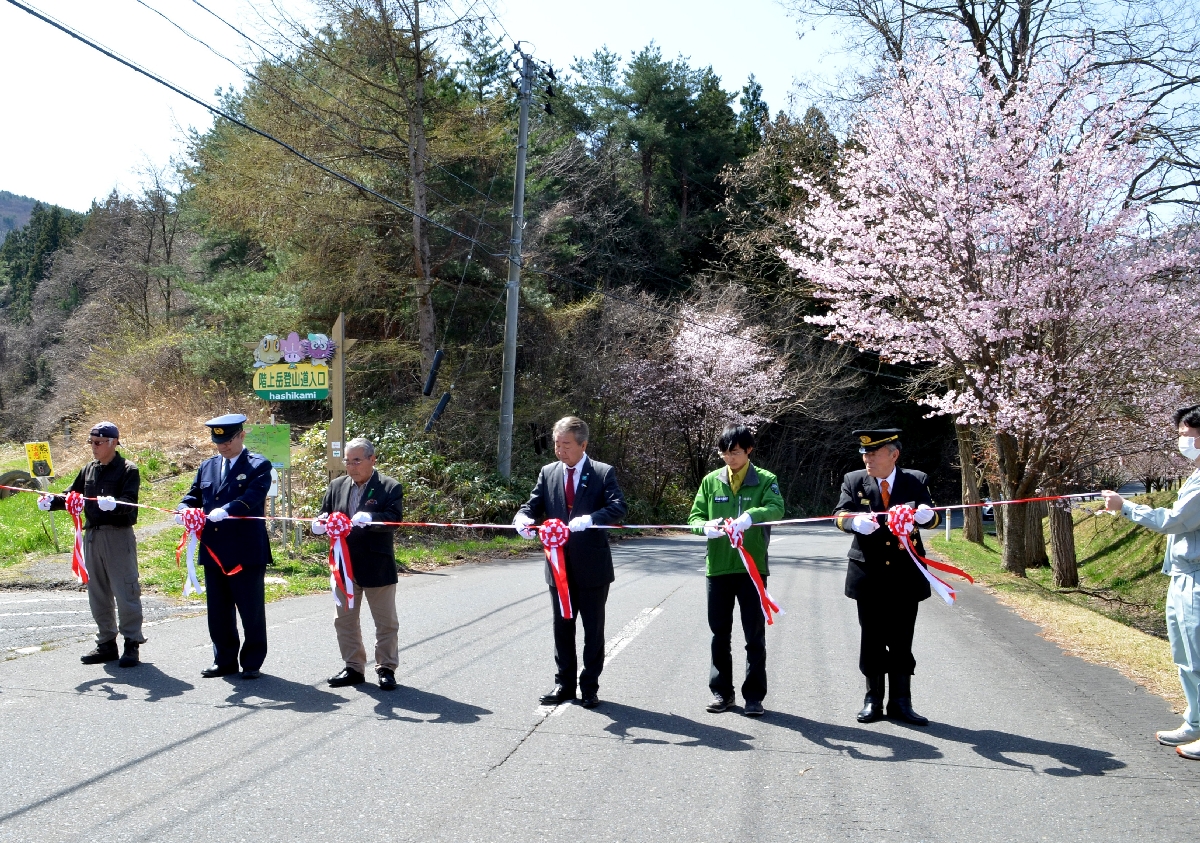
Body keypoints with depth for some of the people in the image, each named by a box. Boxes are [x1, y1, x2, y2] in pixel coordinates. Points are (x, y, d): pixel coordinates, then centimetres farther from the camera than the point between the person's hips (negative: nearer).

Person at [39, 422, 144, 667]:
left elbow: (129, 501, -18)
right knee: (97, 593, 12)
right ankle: (106, 643, 21)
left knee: (125, 590, -4)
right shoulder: (89, 470, 15)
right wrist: (53, 501, -4)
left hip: (118, 536, -7)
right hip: (92, 535, 7)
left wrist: (114, 503, -39)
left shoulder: (128, 470, -6)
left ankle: (132, 643, 3)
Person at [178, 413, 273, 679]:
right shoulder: (207, 466, 16)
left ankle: (252, 662, 12)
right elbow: (193, 495, 13)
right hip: (213, 551, 6)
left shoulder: (259, 465, -3)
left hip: (246, 552, -6)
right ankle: (224, 660, 23)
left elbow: (252, 497, -18)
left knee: (251, 609, 2)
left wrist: (226, 510, -34)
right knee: (218, 610, 12)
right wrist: (185, 509, -11)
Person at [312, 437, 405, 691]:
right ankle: (353, 667, 23)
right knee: (345, 619, 12)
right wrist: (321, 523, -13)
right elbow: (325, 513, 11)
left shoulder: (390, 487, -7)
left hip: (377, 566, -5)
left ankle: (386, 669, 16)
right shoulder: (337, 486, 8)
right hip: (344, 565, 5)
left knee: (386, 622, 5)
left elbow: (394, 519, -19)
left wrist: (370, 518, -37)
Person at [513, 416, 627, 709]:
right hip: (560, 566, 4)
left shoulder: (603, 473, -6)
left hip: (592, 566, -4)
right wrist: (523, 519, -17)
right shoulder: (548, 473, 7)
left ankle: (590, 687, 16)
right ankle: (564, 684, 24)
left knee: (593, 630, 6)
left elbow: (618, 508, -19)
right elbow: (533, 506, 7)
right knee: (562, 627, 12)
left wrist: (588, 519, -35)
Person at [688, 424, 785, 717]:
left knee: (755, 635, 2)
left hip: (752, 568, -2)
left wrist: (750, 515, -37)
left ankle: (754, 696, 9)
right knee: (720, 634, 10)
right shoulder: (711, 481, 8)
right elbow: (694, 517, 5)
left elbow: (776, 508, -17)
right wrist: (706, 526, -18)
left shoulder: (765, 480, 0)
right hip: (717, 568, 3)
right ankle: (721, 691, 21)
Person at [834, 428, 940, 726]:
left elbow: (932, 519, -6)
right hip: (869, 575, 0)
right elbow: (840, 515, -8)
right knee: (872, 640, 7)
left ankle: (901, 702, 14)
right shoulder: (853, 481, 2)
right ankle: (873, 701, 17)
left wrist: (926, 514, -31)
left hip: (905, 575, 0)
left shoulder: (916, 481, 1)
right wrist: (856, 521, -32)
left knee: (902, 641, 6)